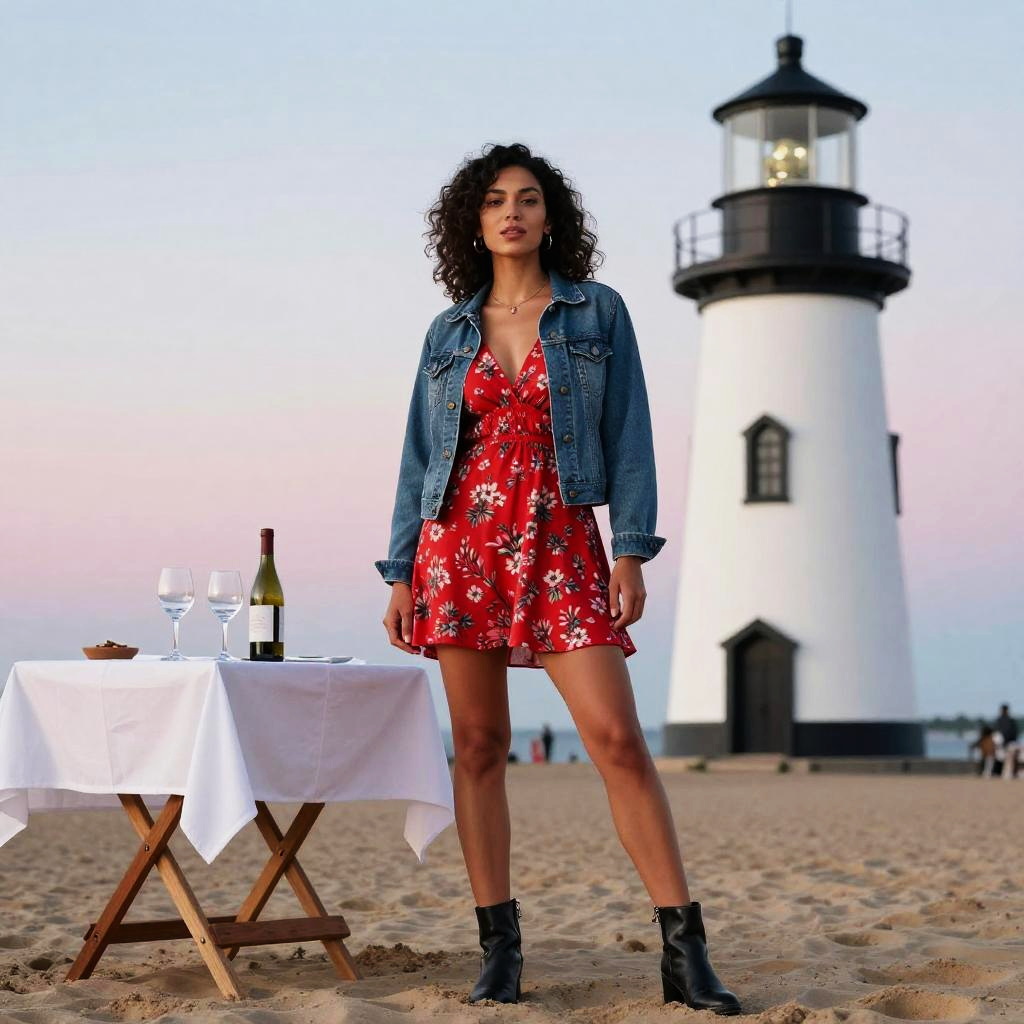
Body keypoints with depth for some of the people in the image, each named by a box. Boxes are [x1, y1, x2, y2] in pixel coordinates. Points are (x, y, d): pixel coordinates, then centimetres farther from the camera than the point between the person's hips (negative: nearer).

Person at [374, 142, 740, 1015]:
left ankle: (687, 955, -9)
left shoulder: (598, 313, 6)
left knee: (619, 740, -10)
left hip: (560, 546, -2)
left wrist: (632, 550, -9)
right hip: (460, 543, 3)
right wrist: (400, 575, 5)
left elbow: (628, 438, 1)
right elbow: (421, 458, 12)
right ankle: (500, 951, 9)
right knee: (478, 746, 2)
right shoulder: (449, 334, 12)